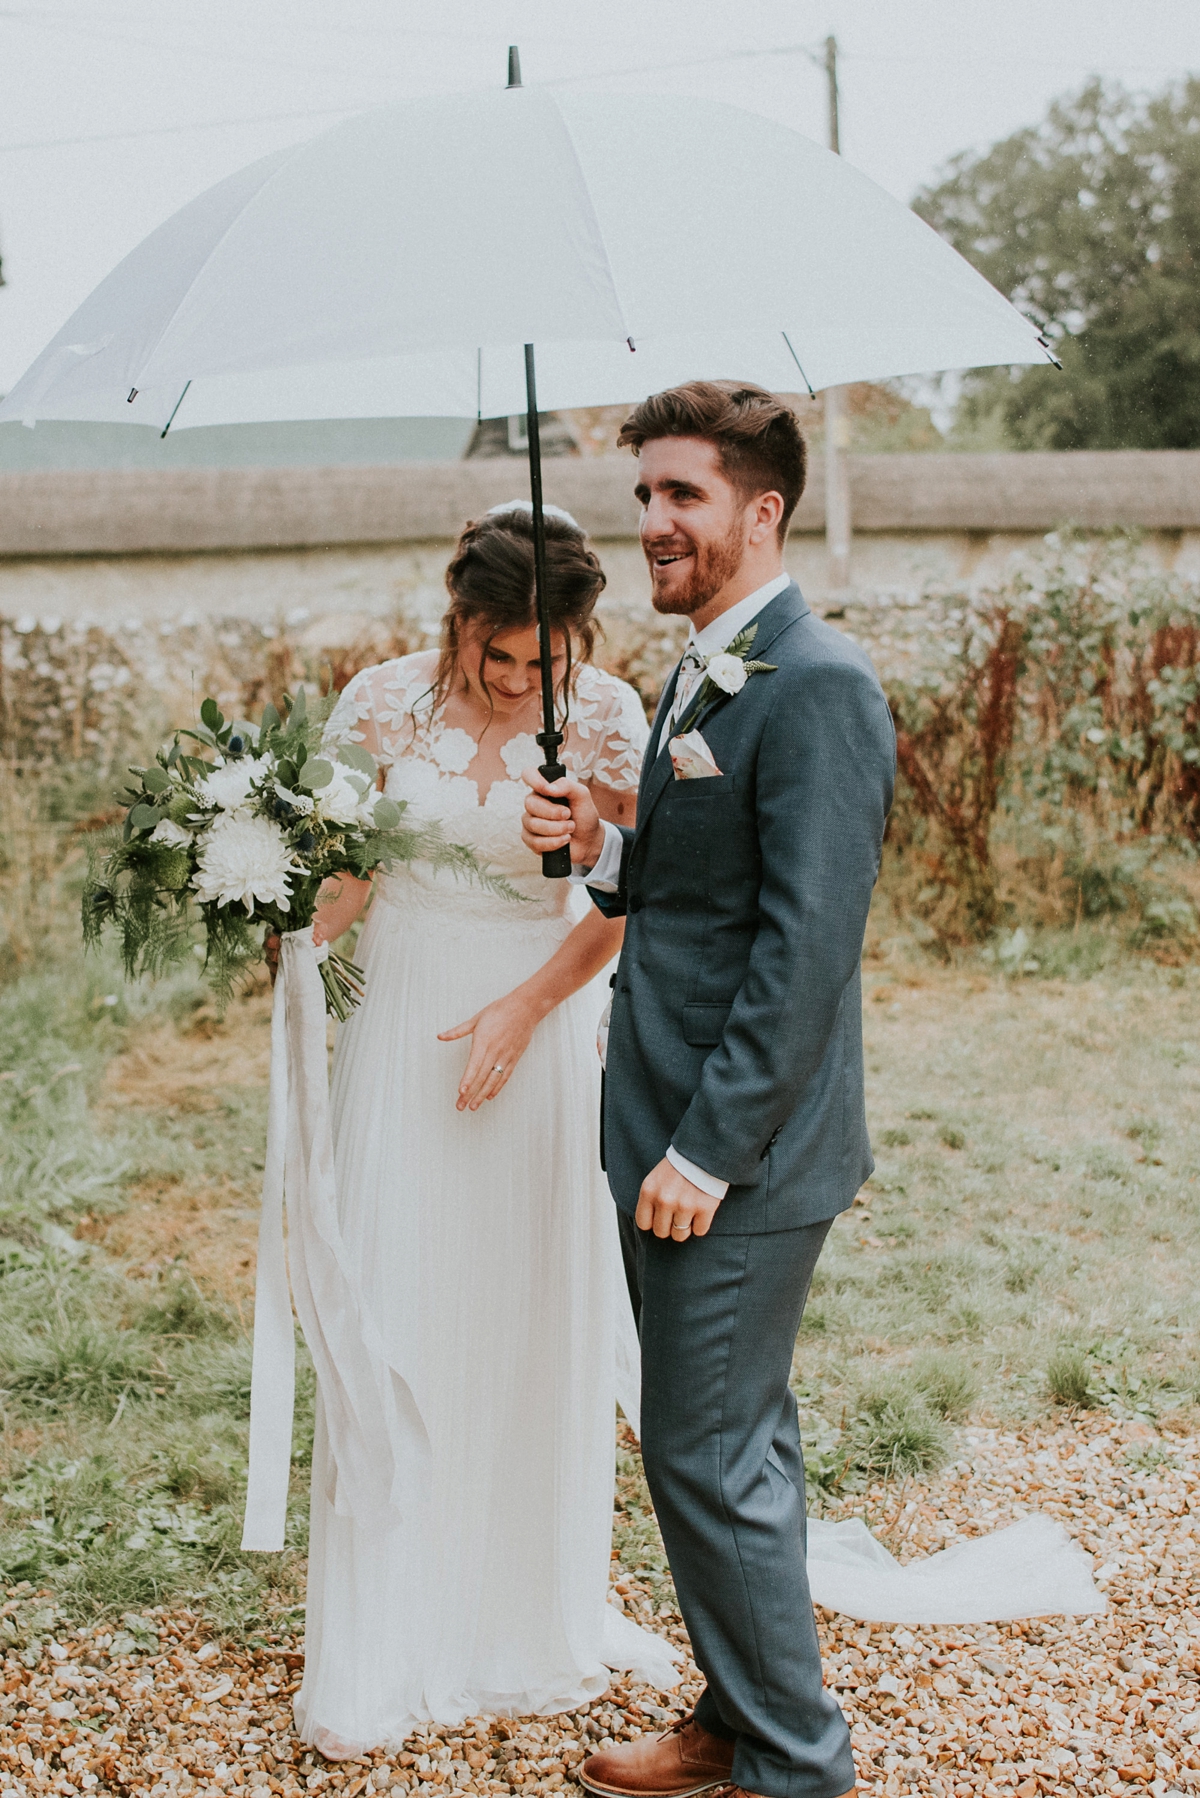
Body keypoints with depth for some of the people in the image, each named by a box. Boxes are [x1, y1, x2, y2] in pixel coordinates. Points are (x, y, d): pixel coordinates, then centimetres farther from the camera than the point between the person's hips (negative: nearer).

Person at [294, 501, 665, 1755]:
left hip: (542, 1028, 0)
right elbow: (337, 877, 2)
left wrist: (523, 1009, -9)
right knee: (394, 1321, 0)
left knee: (538, 1324, 6)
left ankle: (532, 1627, 25)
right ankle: (375, 1667, 11)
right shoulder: (382, 703, -5)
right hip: (402, 1027, 0)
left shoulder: (604, 716, -6)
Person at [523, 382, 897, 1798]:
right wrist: (599, 847, -1)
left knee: (707, 1457, 0)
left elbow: (805, 946, -22)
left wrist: (709, 1151, -21)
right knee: (739, 1445, 19)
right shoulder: (700, 676, 14)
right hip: (677, 1130, 10)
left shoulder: (818, 687, -18)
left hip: (738, 1152, -10)